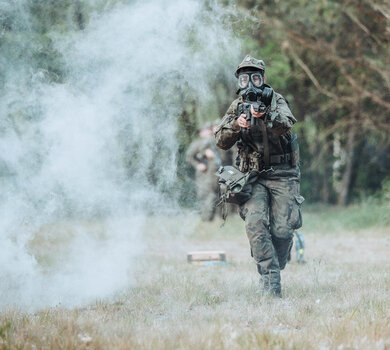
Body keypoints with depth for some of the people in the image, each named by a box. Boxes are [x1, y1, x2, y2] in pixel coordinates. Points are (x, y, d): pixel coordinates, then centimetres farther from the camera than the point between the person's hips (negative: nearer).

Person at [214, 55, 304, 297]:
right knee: (255, 223, -20)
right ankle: (270, 280, -20)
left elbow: (286, 125, -24)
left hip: (282, 175, -2)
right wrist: (236, 125, -20)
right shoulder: (237, 107, 6)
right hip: (253, 177, 2)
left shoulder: (276, 100, -4)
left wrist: (265, 116, -44)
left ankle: (275, 270, 17)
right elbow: (222, 142, 0)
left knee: (282, 231, -9)